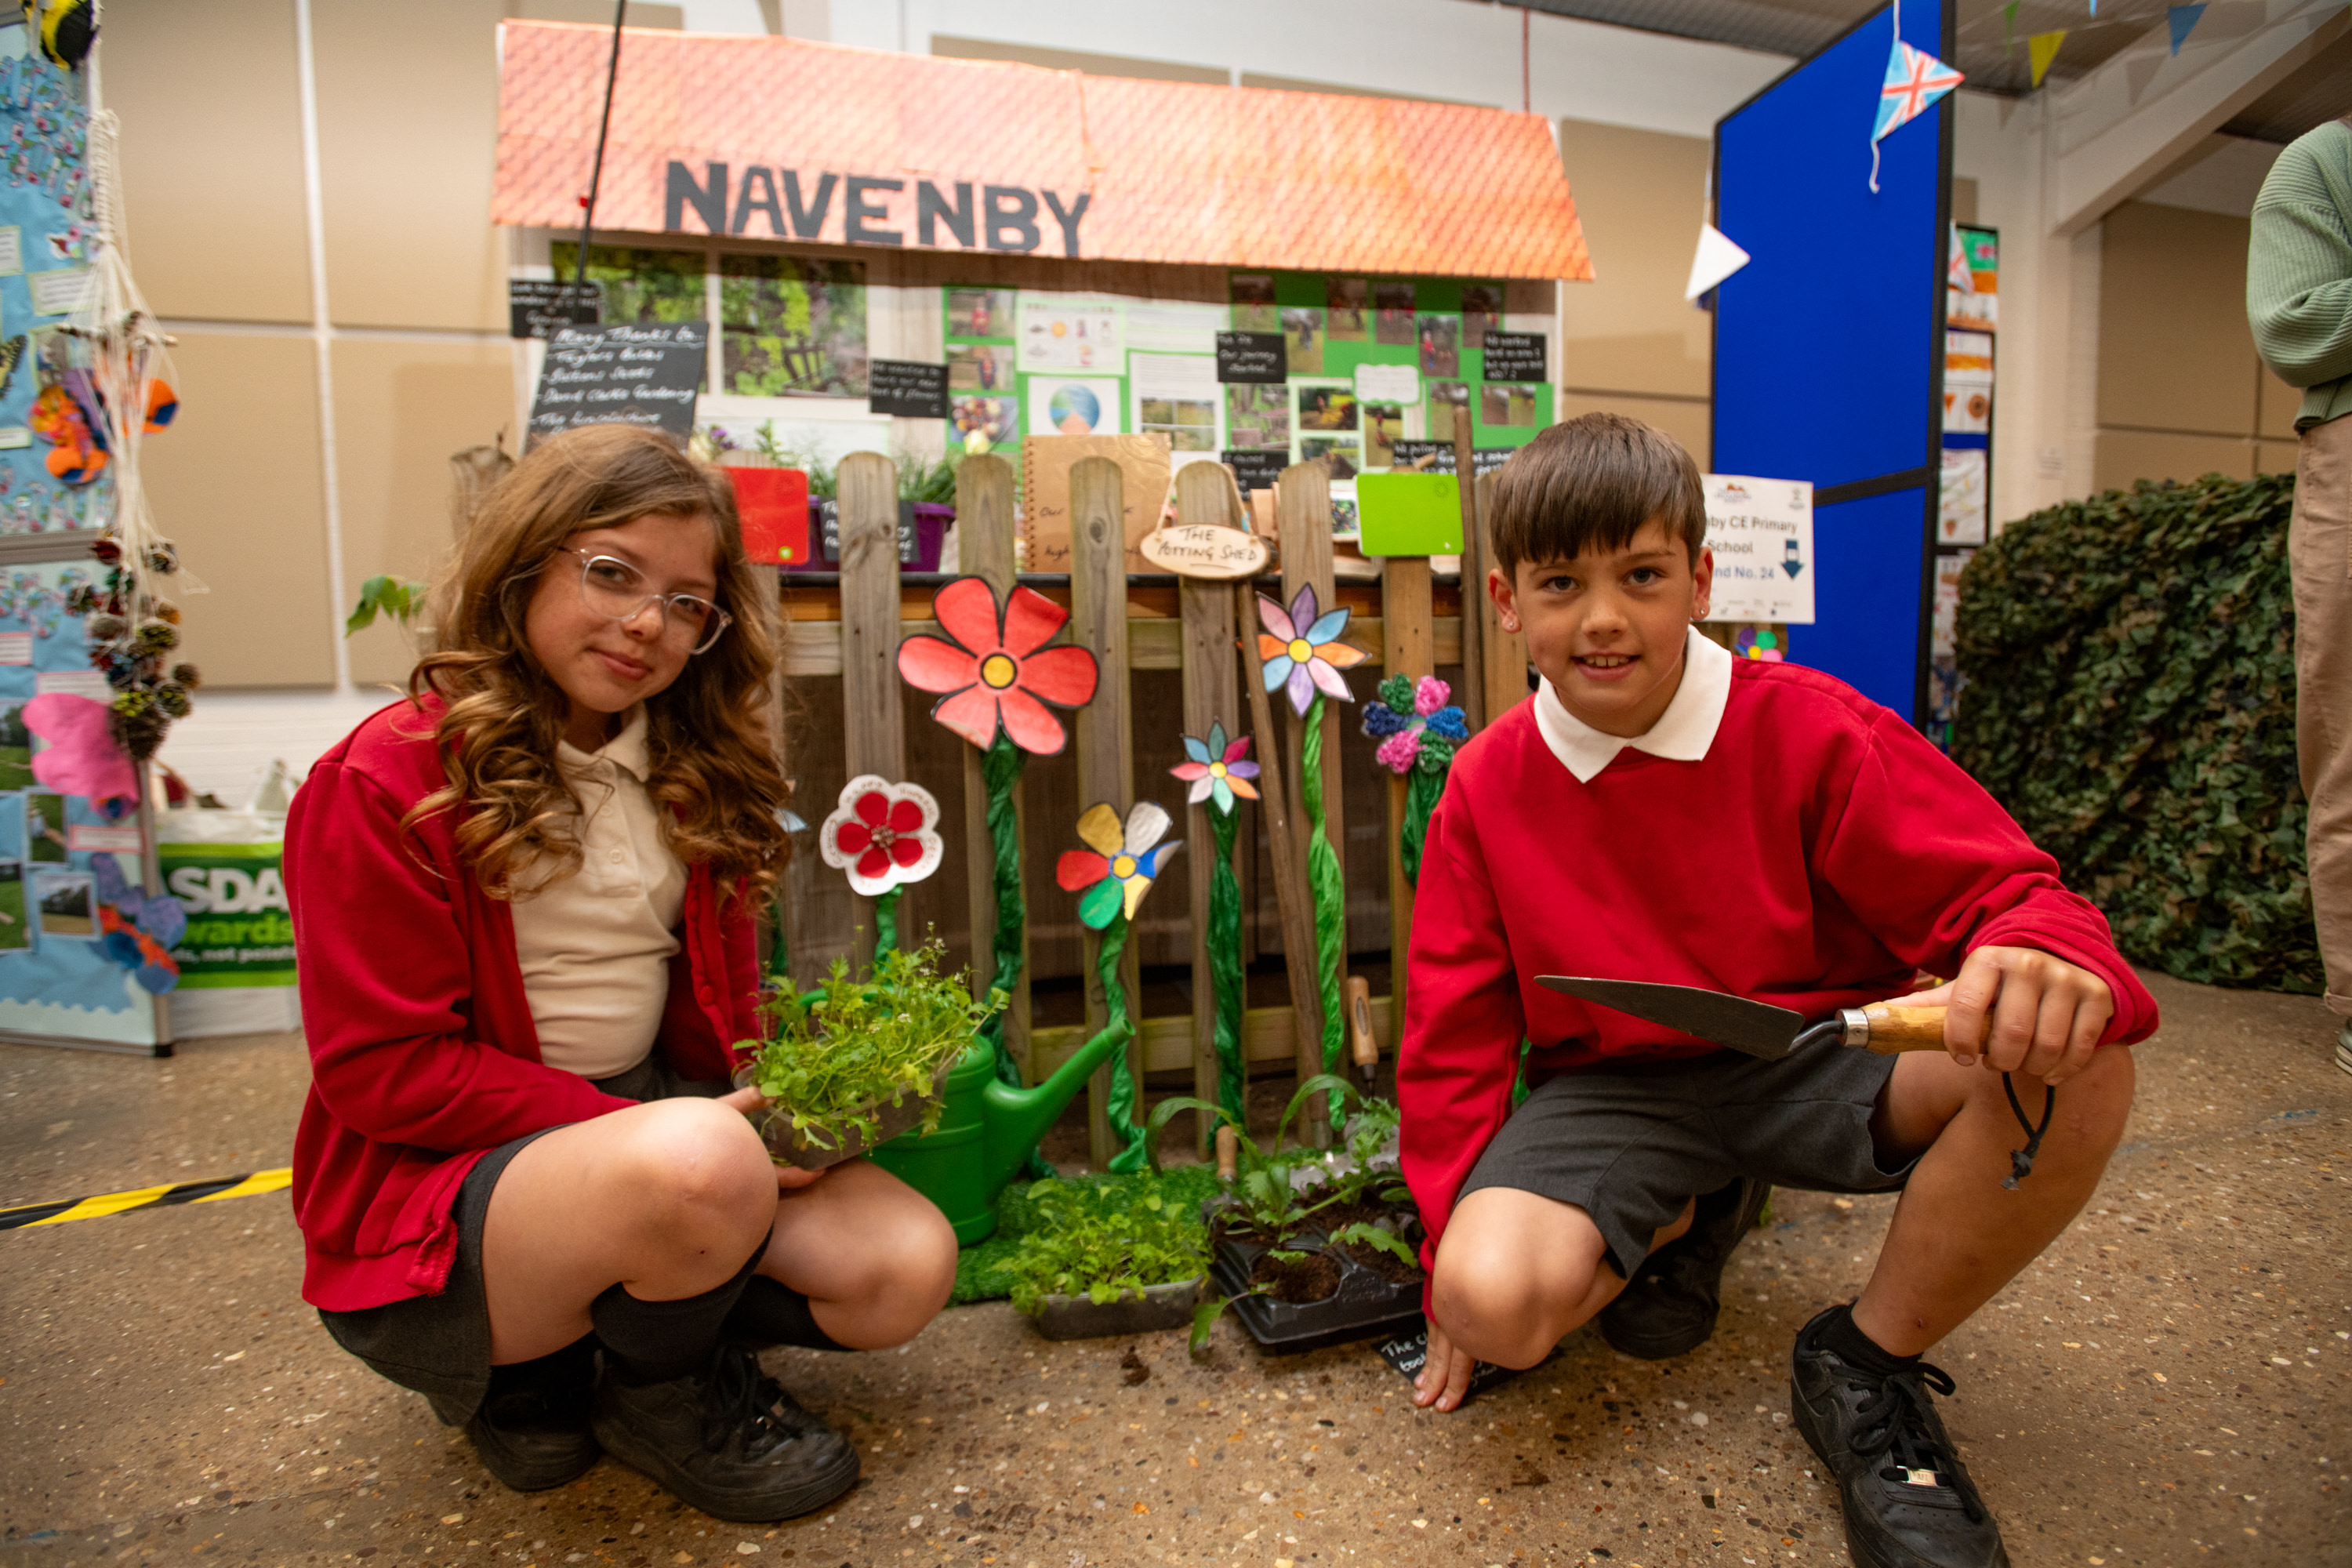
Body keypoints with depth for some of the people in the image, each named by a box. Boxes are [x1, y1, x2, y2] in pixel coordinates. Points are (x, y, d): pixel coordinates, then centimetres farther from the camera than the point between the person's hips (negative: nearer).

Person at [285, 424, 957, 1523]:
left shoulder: (691, 773, 6)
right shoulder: (384, 783, -13)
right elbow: (383, 1073, -15)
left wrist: (775, 1100, -9)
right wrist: (653, 1132, -20)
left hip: (659, 1110, 6)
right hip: (439, 1184, -6)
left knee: (906, 1269, -12)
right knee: (697, 1165, -38)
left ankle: (582, 1340, 9)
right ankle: (664, 1399, -2)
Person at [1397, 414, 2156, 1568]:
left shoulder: (1806, 729, -11)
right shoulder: (1485, 788, -6)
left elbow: (1998, 888, -11)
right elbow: (1456, 1037, 0)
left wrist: (2041, 957, -39)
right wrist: (1458, 1266, -1)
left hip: (1818, 1062, 0)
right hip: (1612, 1091, 1)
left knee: (2073, 1061, -29)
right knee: (1495, 1297, -28)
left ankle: (1867, 1365, -3)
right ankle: (1688, 1218, 10)